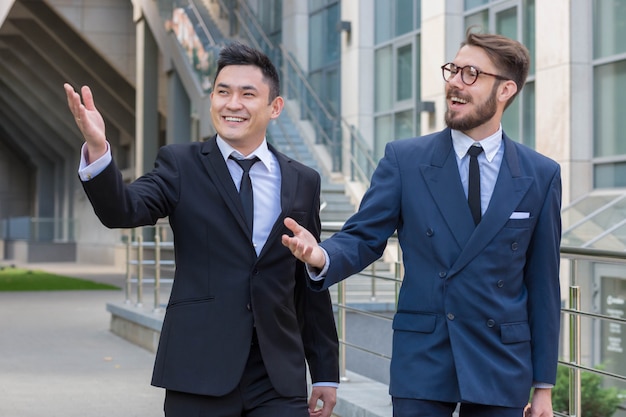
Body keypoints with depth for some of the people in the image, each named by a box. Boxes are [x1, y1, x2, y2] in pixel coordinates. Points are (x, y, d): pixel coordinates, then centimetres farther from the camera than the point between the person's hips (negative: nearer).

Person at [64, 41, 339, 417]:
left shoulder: (303, 182, 9)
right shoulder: (182, 165, 3)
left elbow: (311, 286, 12)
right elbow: (122, 211, -14)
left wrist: (326, 372, 13)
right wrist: (98, 149, -33)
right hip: (200, 374, -2)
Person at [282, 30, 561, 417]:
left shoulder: (541, 175, 1)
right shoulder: (405, 159, 0)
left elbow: (543, 284, 4)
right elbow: (363, 238, -1)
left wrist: (544, 385, 5)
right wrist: (323, 257, -25)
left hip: (501, 368, 1)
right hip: (422, 360, 0)